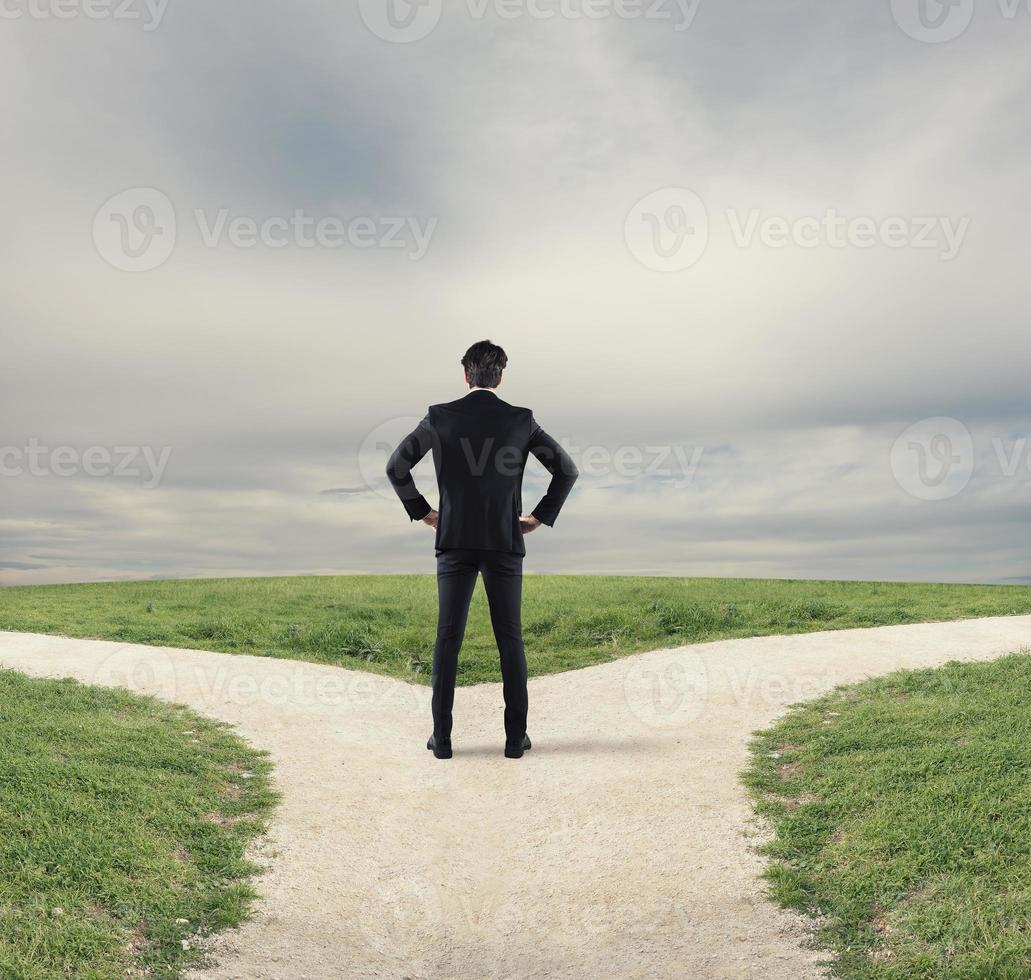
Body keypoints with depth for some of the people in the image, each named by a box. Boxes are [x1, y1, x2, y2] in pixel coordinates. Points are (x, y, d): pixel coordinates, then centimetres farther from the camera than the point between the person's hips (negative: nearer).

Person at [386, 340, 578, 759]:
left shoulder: (440, 417, -1)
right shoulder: (522, 420, 0)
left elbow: (396, 466, -2)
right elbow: (567, 470, 1)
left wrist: (421, 512, 8)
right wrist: (540, 516, 8)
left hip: (454, 541, 0)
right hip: (505, 542, 0)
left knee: (448, 638, 5)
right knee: (510, 639, 7)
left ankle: (442, 736, 7)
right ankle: (515, 737, 10)